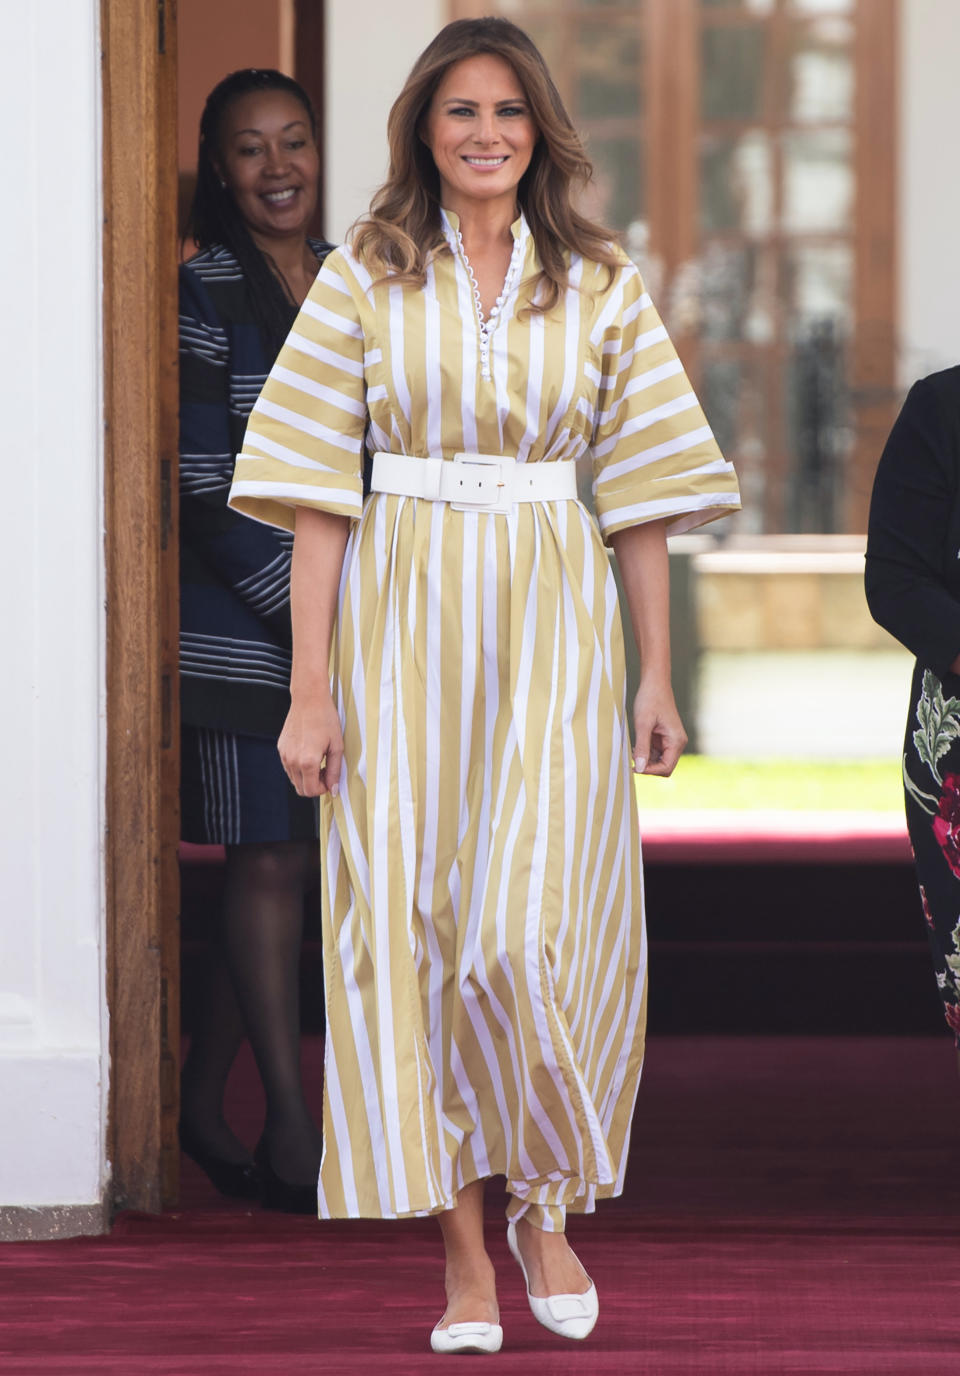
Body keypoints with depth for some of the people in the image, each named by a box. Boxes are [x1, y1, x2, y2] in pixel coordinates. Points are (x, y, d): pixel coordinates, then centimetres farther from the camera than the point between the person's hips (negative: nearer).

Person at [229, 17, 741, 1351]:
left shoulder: (601, 286, 7)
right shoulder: (365, 278, 3)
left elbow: (640, 491, 9)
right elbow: (317, 492, 0)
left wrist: (657, 675, 4)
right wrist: (309, 688, -6)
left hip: (554, 626, 0)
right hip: (402, 625, 0)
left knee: (531, 927, -11)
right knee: (413, 919, -1)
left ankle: (542, 1202, 13)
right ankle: (462, 1253, 7)